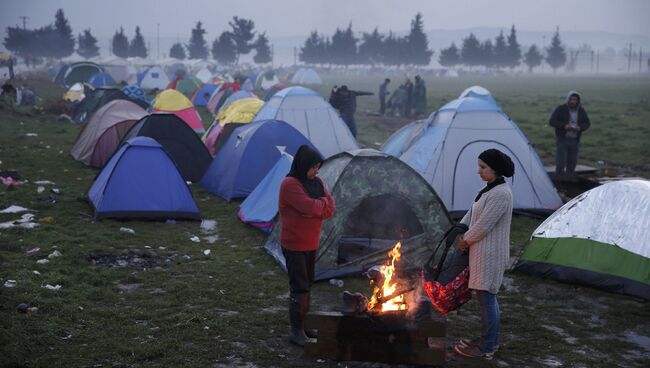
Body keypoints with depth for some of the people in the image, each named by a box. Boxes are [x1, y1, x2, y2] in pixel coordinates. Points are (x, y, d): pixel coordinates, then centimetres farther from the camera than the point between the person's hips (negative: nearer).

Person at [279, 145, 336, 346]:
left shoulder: (317, 182, 7)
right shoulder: (290, 184, -18)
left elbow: (331, 208, -2)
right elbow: (310, 207, -28)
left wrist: (315, 207, -17)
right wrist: (323, 203, -9)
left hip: (311, 243, 8)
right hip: (294, 245, -8)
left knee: (307, 284, 16)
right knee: (299, 287, -6)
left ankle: (304, 323, 28)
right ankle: (296, 331, 1)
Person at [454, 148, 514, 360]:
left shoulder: (500, 194, -21)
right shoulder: (490, 190, 11)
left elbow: (483, 225, -21)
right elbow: (472, 214, 18)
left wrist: (466, 241, -7)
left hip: (490, 254, -10)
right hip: (482, 251, 10)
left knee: (487, 298, -2)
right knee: (486, 297, 17)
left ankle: (486, 348, 8)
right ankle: (489, 340, 29)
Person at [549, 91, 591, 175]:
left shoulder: (581, 111, 5)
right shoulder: (560, 109, -7)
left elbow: (587, 123, 8)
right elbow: (552, 121, -10)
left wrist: (580, 128, -14)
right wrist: (564, 126, -23)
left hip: (575, 140, 4)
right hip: (562, 140, -4)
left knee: (572, 163, 9)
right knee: (560, 163, -10)